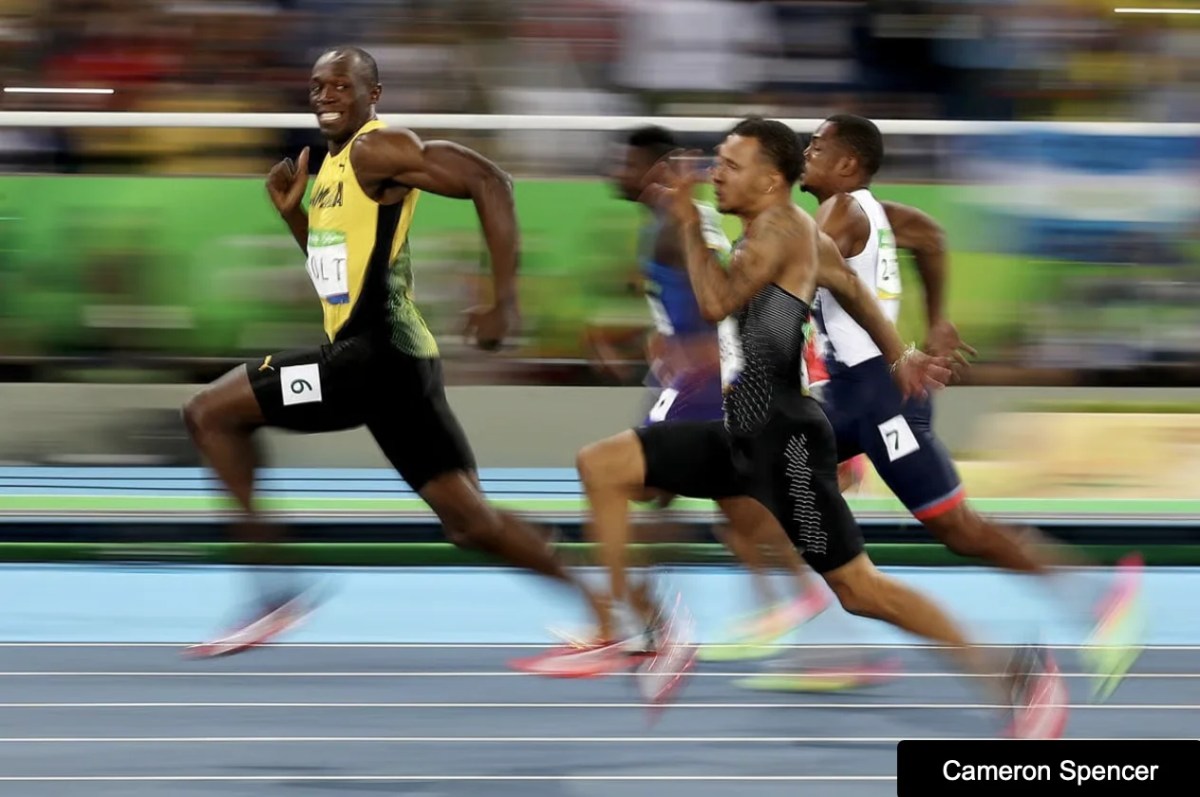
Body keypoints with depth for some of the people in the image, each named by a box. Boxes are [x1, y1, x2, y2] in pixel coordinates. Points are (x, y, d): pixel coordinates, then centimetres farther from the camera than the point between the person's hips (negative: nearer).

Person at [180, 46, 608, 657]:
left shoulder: (377, 150, -10)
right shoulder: (335, 165, 19)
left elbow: (488, 182, -20)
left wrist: (505, 303, -23)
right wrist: (293, 212, 13)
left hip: (375, 355, -10)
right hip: (384, 358, 10)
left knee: (210, 414, -4)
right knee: (470, 519, 9)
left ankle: (273, 585, -5)